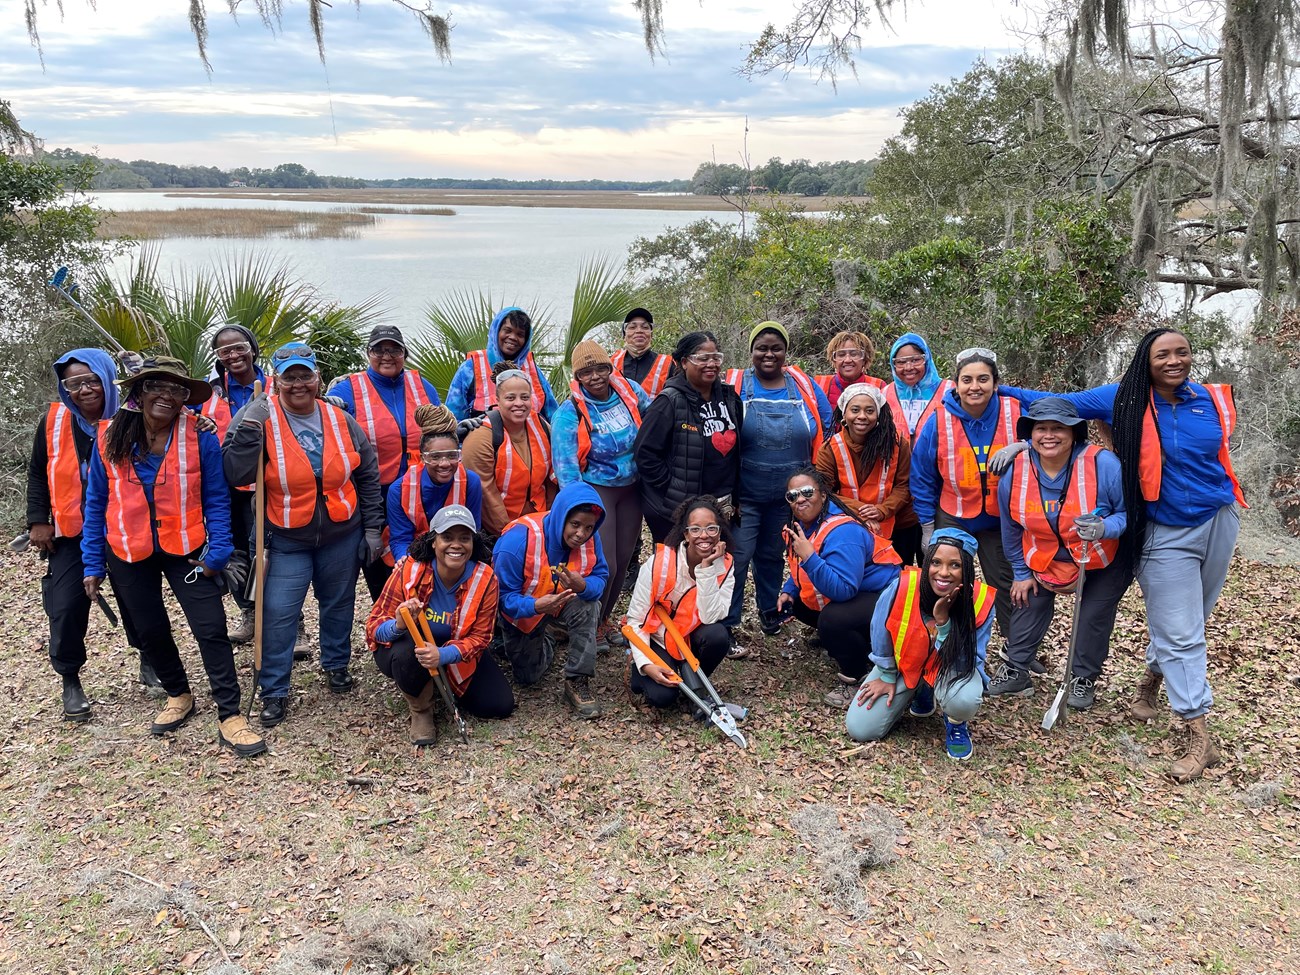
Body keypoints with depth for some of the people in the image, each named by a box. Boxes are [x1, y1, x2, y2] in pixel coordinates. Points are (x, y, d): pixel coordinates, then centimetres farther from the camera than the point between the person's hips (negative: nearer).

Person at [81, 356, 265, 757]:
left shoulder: (200, 437, -12)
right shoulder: (110, 438, -6)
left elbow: (216, 499, -6)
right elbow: (96, 503, 2)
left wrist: (218, 552, -14)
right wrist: (93, 564, 2)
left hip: (186, 549, -2)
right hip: (128, 554, 3)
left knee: (211, 629, -7)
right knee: (150, 631, 15)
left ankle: (230, 716, 1)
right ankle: (178, 696, 37)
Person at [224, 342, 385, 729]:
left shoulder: (340, 420, -3)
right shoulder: (263, 421, -12)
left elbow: (367, 475, 5)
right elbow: (236, 474, -22)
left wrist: (372, 527, 4)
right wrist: (248, 425, -30)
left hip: (342, 536, 3)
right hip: (287, 541, -3)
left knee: (339, 605, 18)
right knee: (279, 614, -2)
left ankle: (336, 665, 41)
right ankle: (274, 692, 13)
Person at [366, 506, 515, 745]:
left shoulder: (485, 579, -19)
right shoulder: (409, 570, -24)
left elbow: (479, 637, -17)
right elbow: (374, 624, -20)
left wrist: (443, 655, -37)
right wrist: (398, 625, -45)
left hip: (456, 655, 3)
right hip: (407, 646, -3)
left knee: (500, 705, -9)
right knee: (407, 653, -39)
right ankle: (420, 710, -6)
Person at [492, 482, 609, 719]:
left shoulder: (590, 539, -24)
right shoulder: (519, 538, -37)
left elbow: (600, 577, -19)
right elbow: (504, 596, -33)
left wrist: (584, 586, -44)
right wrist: (536, 606, -53)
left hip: (563, 601, 2)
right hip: (522, 609, -2)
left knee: (588, 606, -33)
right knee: (528, 677, 12)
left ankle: (578, 682, -21)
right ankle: (544, 640, 45)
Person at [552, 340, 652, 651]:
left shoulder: (629, 390, -5)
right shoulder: (569, 413, -17)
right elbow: (566, 465, -20)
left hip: (631, 488, 5)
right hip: (596, 491, -5)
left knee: (623, 559, 12)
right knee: (605, 565, -9)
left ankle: (605, 618, 34)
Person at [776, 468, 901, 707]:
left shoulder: (842, 533, -30)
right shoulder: (799, 526, -2)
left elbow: (843, 590, -38)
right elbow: (800, 570, 17)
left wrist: (809, 557, -42)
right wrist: (788, 591, -2)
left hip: (882, 597, -10)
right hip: (847, 596, 10)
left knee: (831, 619, -33)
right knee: (797, 604, 7)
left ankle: (853, 677, -7)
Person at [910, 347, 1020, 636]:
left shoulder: (1015, 414, -15)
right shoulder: (939, 420, -14)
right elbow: (923, 478, -5)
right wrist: (927, 526, -3)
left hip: (1001, 520, 0)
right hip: (952, 520, 0)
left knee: (1007, 585, 12)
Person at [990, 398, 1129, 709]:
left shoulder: (1103, 465, -29)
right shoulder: (1014, 472, -18)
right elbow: (1011, 530, -2)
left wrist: (1104, 528, -40)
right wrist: (1021, 573, 5)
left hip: (1104, 563, -3)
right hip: (1045, 560, 3)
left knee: (1093, 616, -1)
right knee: (1028, 603, 7)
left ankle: (1083, 678, 23)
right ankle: (1016, 671, 26)